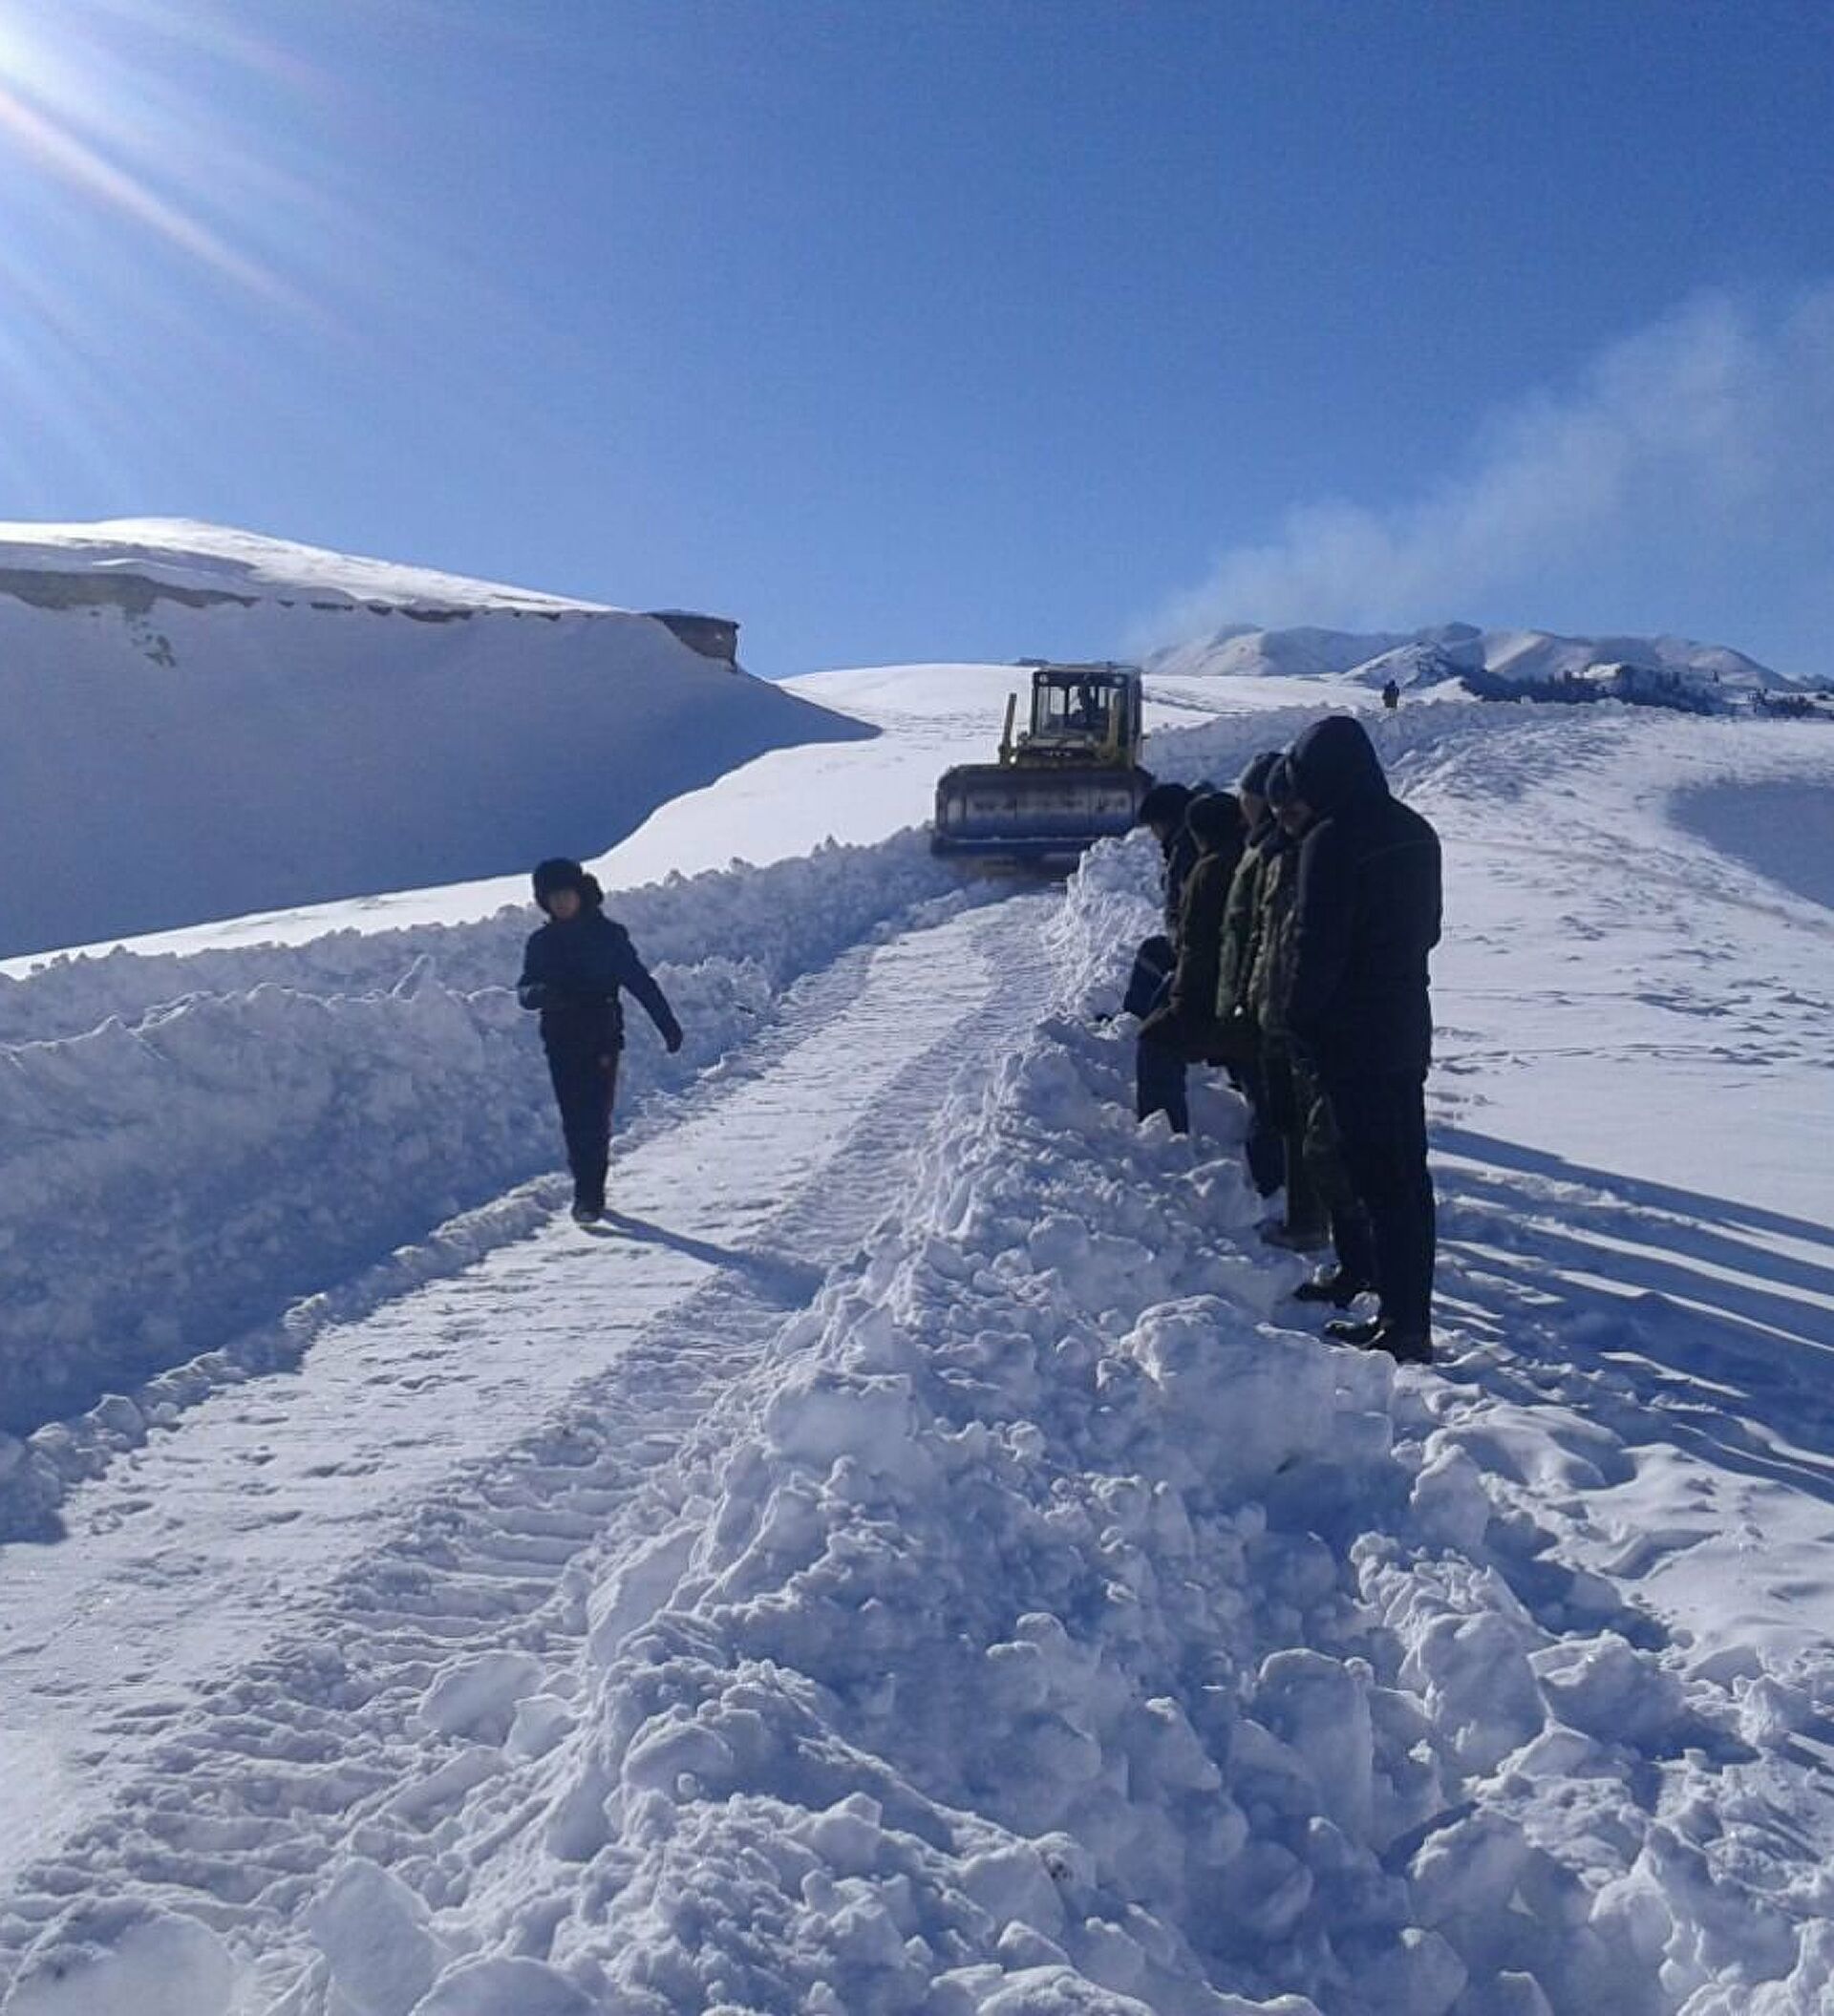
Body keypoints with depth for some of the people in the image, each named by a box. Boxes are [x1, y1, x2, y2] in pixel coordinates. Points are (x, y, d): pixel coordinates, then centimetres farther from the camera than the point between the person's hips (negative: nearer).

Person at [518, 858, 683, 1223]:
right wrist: (540, 993, -18)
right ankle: (587, 1187, 14)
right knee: (573, 1118, 2)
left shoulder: (608, 935, 0)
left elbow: (640, 981, 2)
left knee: (595, 1117, -10)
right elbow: (524, 991, 7)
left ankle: (589, 1194, -9)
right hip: (561, 1042, 3)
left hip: (602, 1040, -3)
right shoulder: (541, 942, 9)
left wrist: (668, 1025, 0)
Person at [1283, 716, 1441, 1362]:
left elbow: (1316, 945, -18)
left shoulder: (1332, 841, -18)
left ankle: (1401, 1322, 2)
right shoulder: (1415, 832, 9)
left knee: (1377, 1177, -3)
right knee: (1408, 1170, 13)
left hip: (1353, 1036, -9)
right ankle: (1413, 1314, 23)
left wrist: (1297, 1022, -6)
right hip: (1407, 1025, 9)